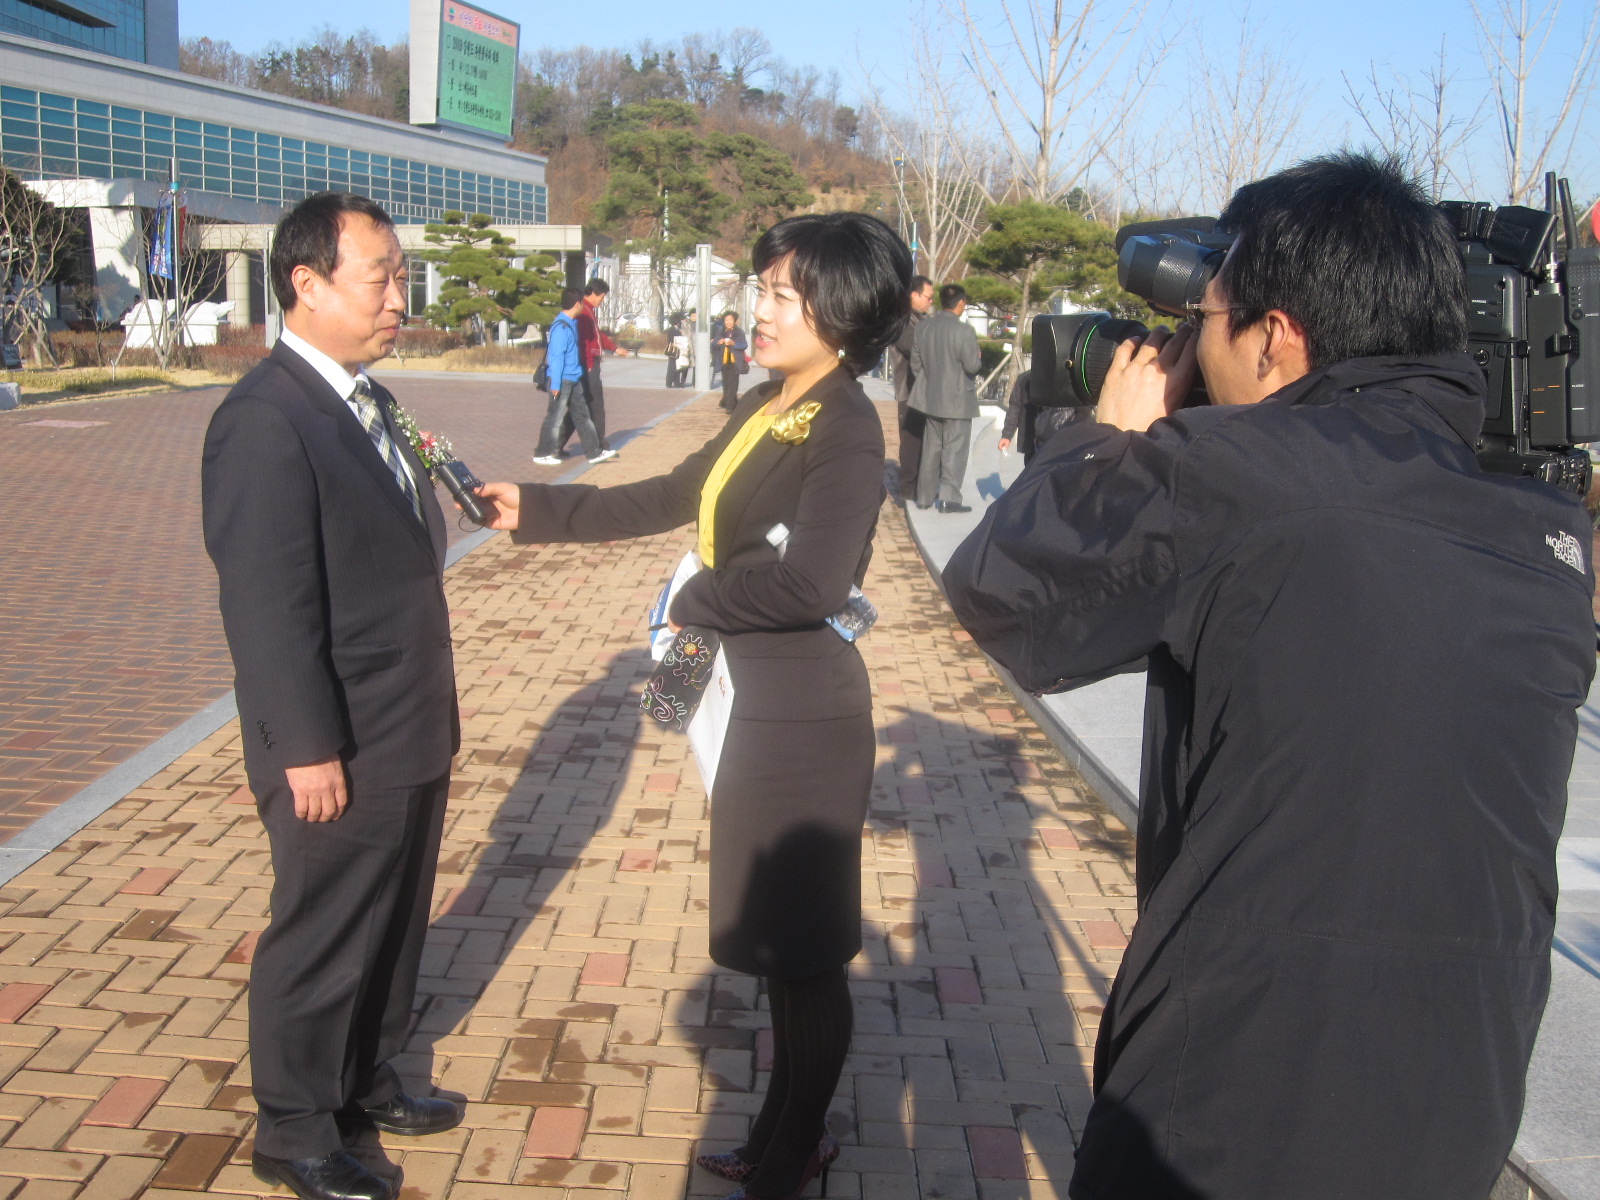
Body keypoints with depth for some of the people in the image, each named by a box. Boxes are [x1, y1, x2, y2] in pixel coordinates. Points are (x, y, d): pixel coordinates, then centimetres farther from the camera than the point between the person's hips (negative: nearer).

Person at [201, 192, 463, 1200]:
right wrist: (308, 750, -21)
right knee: (320, 942, 8)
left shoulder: (370, 402, 10)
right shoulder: (265, 420, -20)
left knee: (394, 926, 21)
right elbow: (267, 605, -22)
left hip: (412, 736, 9)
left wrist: (434, 709, 16)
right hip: (342, 752, -9)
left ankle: (367, 1084, 40)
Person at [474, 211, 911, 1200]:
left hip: (807, 717, -9)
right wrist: (539, 511, 15)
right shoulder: (764, 410, 8)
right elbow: (672, 498, 17)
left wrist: (693, 601, -15)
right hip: (759, 702, 9)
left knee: (805, 950, 7)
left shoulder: (847, 430, -19)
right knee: (777, 940, 20)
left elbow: (811, 578, -31)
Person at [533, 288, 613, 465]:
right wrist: (555, 384, -22)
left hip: (573, 380, 10)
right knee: (555, 417, -1)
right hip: (562, 380, -10)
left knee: (582, 415, 11)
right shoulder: (561, 327, -18)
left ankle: (594, 452, 16)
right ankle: (542, 454, 9)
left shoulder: (571, 323, 12)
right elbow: (556, 356, -20)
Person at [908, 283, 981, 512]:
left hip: (930, 398, 6)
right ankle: (949, 497, -4)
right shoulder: (964, 331, -17)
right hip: (957, 399, -6)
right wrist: (979, 358, 5)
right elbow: (972, 366, -16)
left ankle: (925, 496, 18)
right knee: (954, 450, 0)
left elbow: (915, 364, 7)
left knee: (931, 448, 14)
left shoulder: (922, 328, 2)